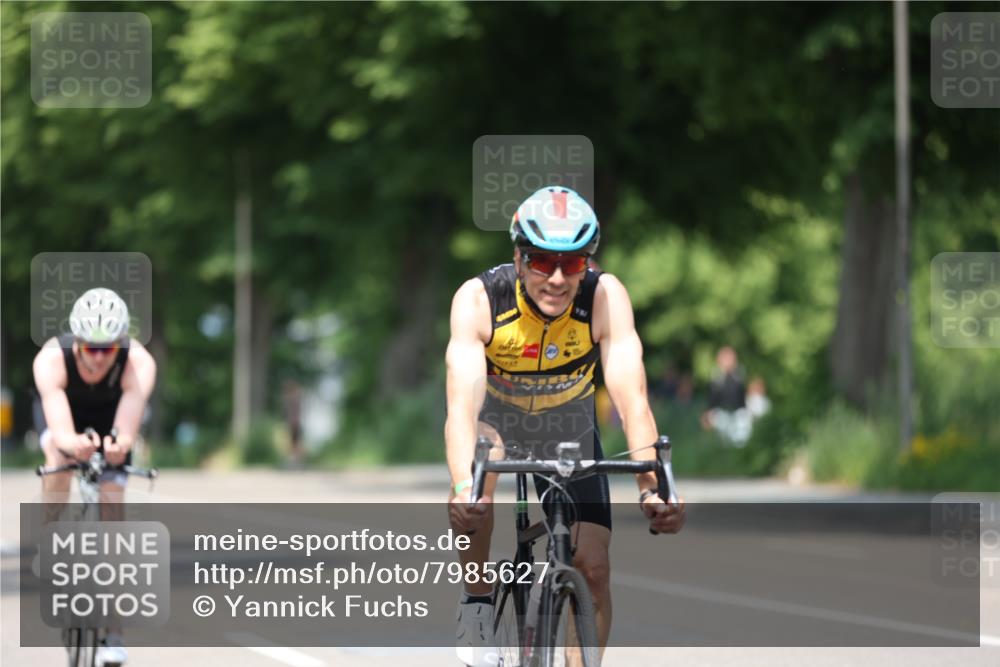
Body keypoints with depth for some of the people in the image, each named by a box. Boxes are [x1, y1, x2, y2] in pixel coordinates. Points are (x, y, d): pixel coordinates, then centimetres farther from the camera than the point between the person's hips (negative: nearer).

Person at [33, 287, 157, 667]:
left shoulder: (139, 363, -38)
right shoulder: (51, 360, -39)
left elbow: (127, 431, -49)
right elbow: (60, 431, -51)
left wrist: (119, 445, -72)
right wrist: (73, 443, -74)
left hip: (110, 420, 0)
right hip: (62, 412, 0)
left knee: (111, 506, -9)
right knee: (59, 457, -34)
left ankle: (112, 628, -2)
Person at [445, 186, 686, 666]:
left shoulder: (605, 297, -29)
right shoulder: (478, 299, -32)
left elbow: (631, 398, -38)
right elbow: (462, 404, -44)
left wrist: (652, 486, -53)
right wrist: (462, 489, -61)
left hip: (568, 425, 2)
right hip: (496, 416, -1)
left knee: (592, 568, -11)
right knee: (480, 454, -36)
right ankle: (476, 603, -16)